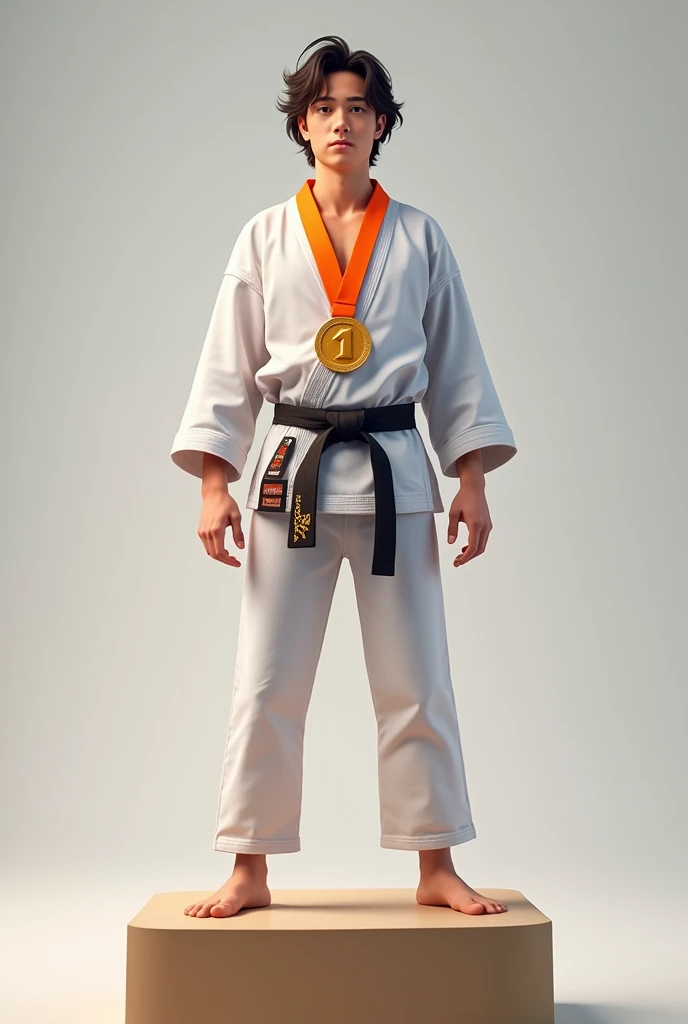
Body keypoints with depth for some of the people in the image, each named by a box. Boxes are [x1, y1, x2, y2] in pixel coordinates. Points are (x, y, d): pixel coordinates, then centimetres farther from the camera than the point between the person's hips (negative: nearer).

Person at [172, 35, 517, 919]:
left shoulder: (420, 240, 8)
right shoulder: (265, 238, 6)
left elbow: (456, 366, 8)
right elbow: (228, 366, 4)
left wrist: (472, 480, 1)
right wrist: (214, 484, -4)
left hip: (396, 472, 0)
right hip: (291, 472, 0)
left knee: (415, 685, 5)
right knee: (265, 684, 2)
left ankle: (436, 869, 20)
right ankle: (249, 872, 17)